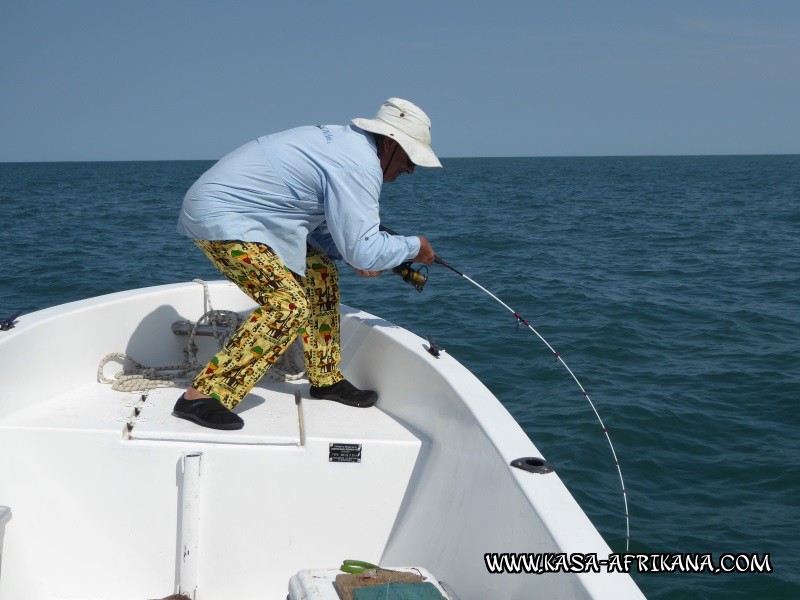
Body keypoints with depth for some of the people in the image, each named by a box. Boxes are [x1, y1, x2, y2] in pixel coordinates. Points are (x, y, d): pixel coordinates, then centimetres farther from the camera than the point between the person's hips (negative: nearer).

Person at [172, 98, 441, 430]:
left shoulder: (343, 140, 12)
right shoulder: (360, 166, -20)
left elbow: (317, 219, 20)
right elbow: (364, 251, -24)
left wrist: (352, 256, 10)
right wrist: (414, 247, -7)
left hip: (245, 212, 11)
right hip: (220, 217, -11)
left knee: (321, 274, 12)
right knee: (288, 306, -20)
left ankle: (326, 380, 19)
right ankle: (201, 398, -21)